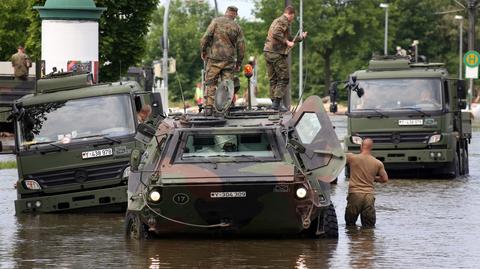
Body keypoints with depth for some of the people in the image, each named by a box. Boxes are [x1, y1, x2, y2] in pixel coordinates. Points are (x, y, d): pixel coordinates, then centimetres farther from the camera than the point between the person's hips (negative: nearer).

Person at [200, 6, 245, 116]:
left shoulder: (216, 21, 0)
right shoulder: (237, 27, 6)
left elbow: (206, 37, -8)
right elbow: (241, 46, 5)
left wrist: (203, 51, 5)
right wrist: (239, 63, 13)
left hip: (214, 58, -1)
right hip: (229, 60, 1)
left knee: (211, 83, 3)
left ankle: (209, 107, -6)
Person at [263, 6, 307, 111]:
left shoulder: (276, 21, 25)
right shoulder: (284, 21, -6)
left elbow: (288, 39, 32)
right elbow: (276, 34, -23)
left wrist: (300, 37, 39)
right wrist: (287, 42, -16)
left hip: (268, 51, 9)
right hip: (277, 53, -9)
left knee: (273, 79, 11)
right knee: (283, 79, -5)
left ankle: (274, 102, 11)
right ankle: (276, 103, -11)